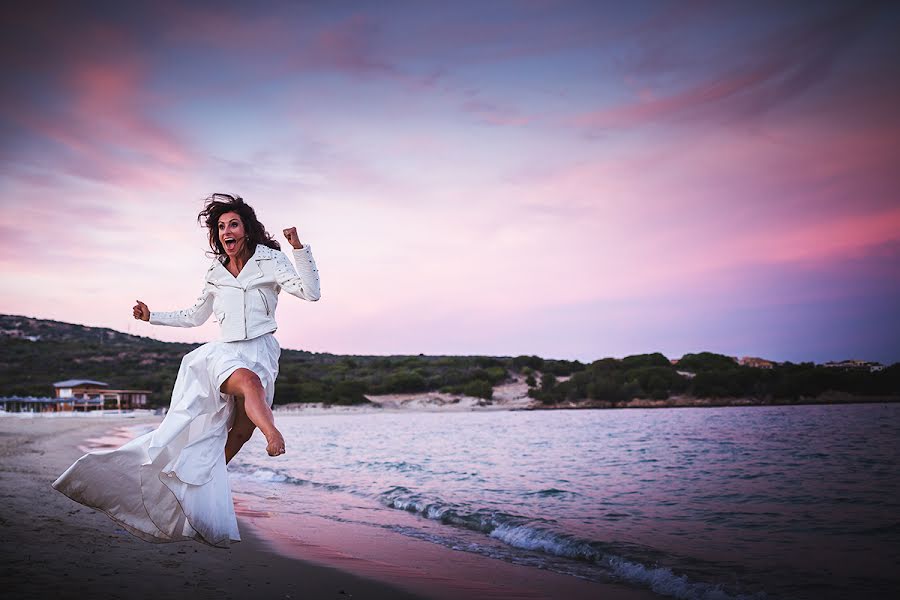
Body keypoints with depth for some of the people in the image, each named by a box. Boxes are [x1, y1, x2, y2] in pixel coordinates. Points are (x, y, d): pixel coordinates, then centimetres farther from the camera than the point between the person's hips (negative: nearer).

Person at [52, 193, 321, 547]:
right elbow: (195, 317, 30)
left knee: (240, 434, -6)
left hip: (262, 353, -1)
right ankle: (273, 436, -64)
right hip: (224, 353, 1)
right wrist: (152, 316, 26)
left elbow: (311, 292, -10)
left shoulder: (270, 260, 4)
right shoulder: (216, 273, 15)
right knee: (249, 381, -38)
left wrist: (298, 248, -19)